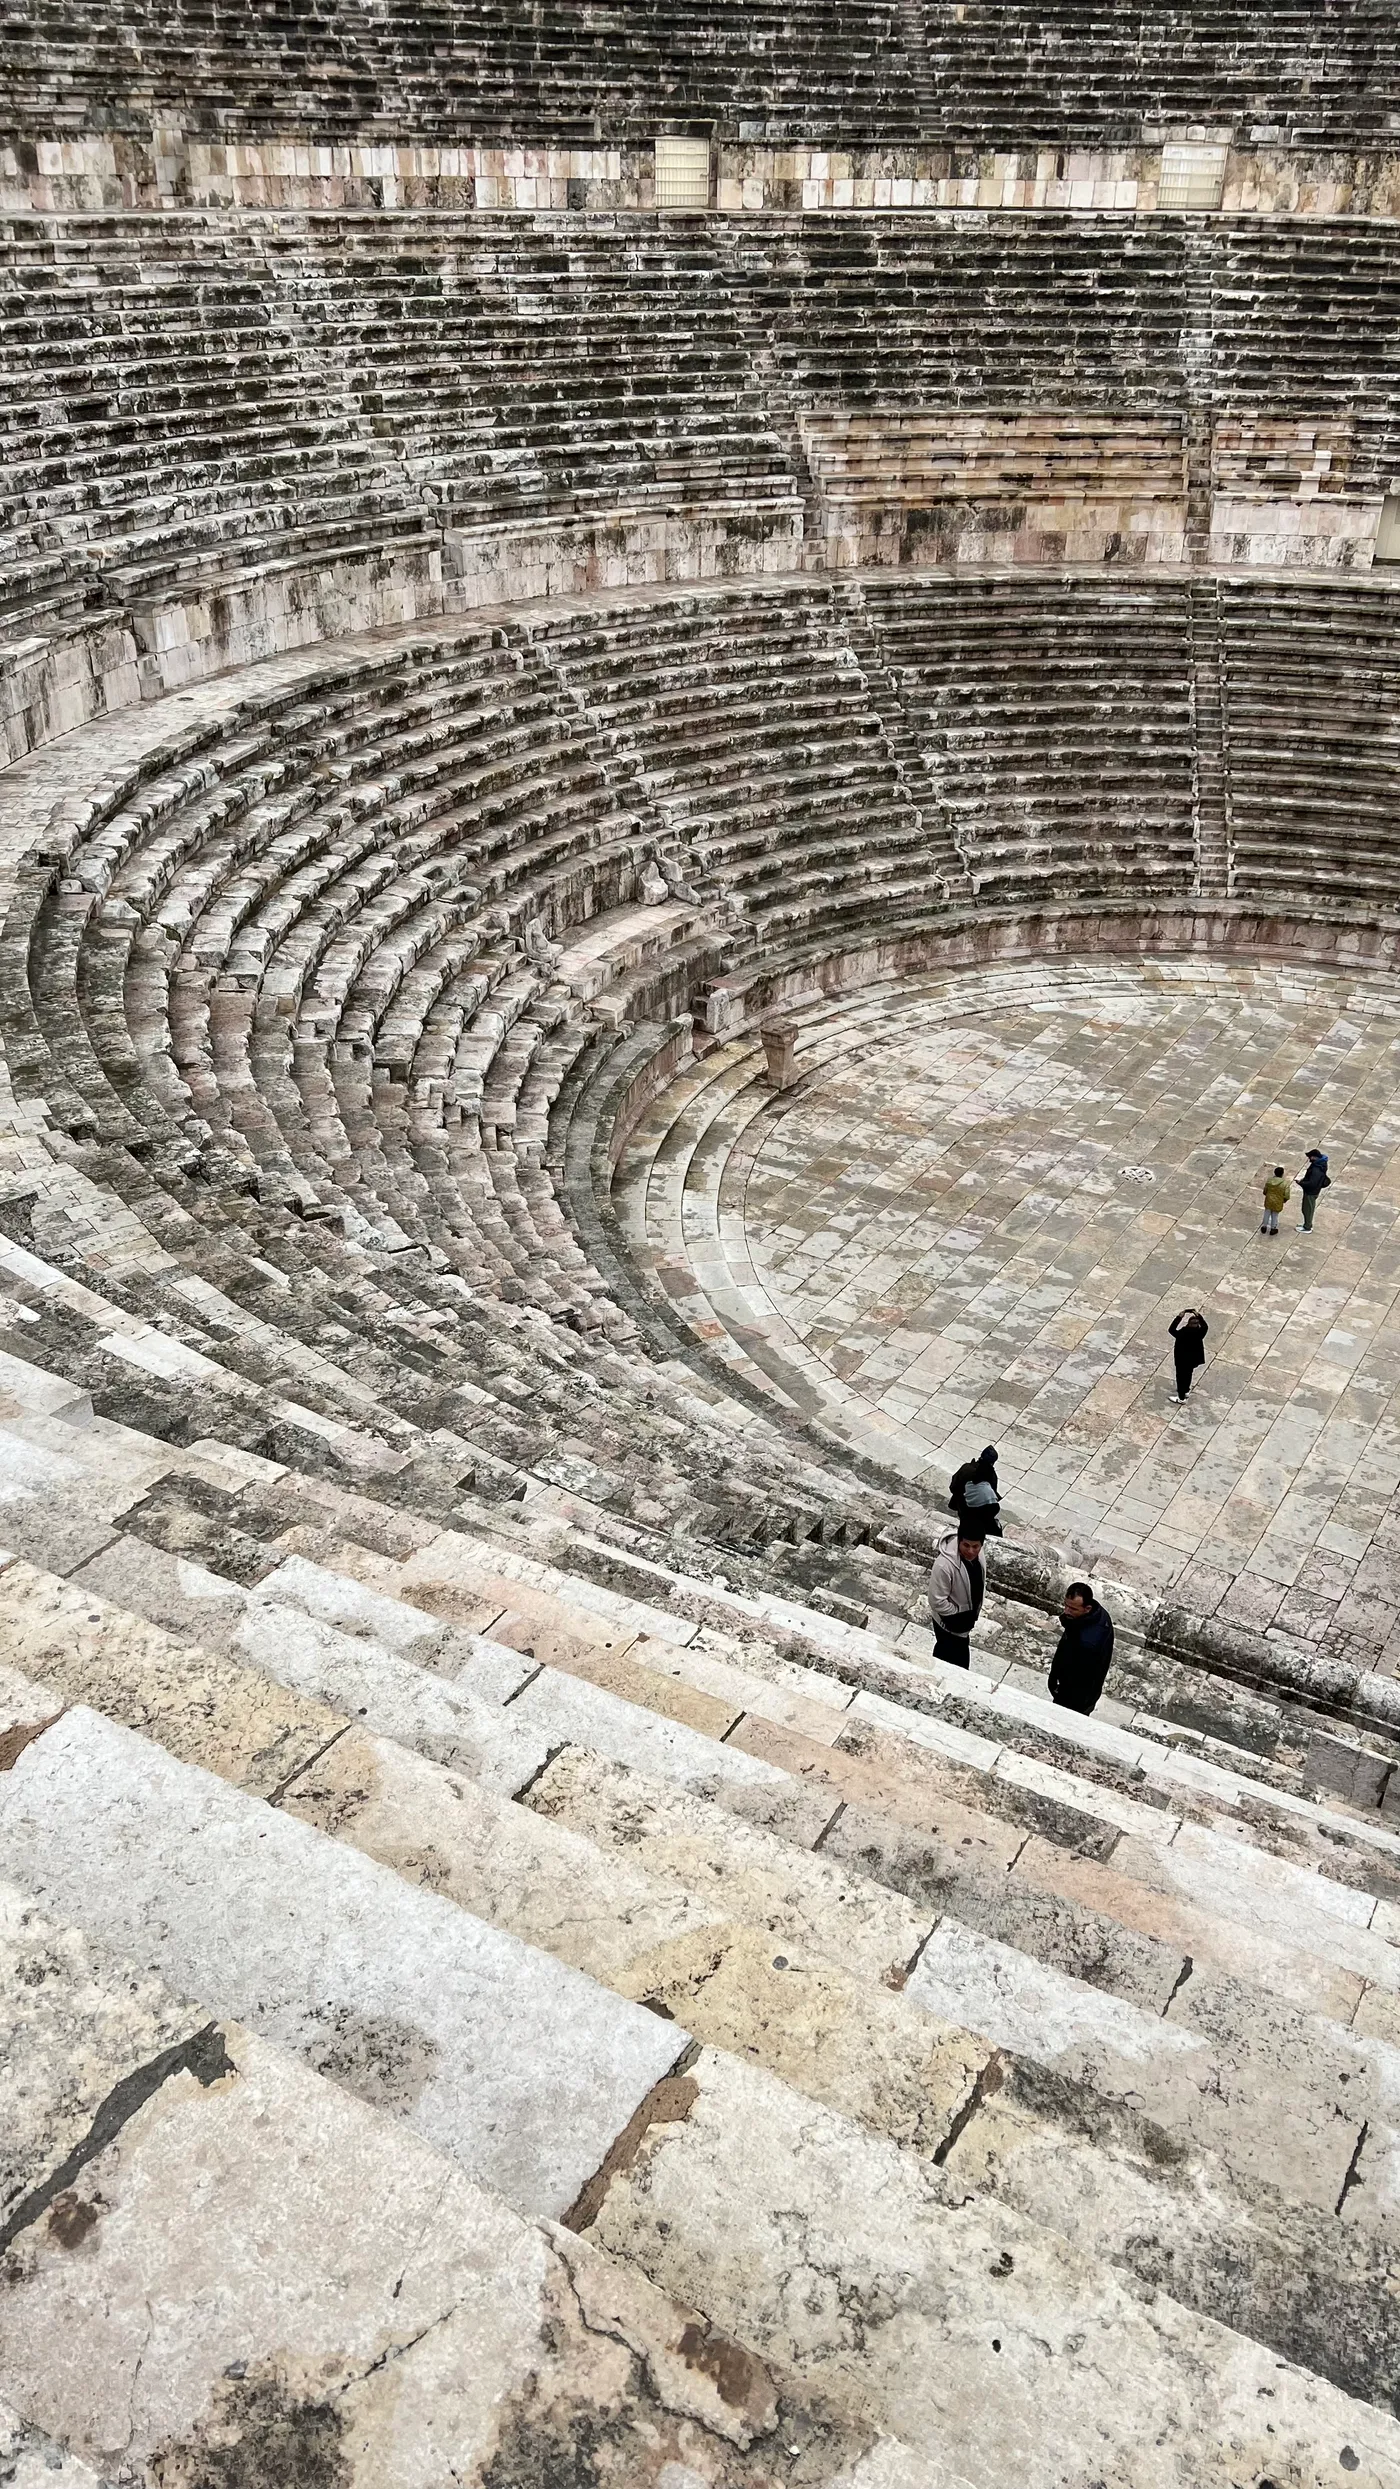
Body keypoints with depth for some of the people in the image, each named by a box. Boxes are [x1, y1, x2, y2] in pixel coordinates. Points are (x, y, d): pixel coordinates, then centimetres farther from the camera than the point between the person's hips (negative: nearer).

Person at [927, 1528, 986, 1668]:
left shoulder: (976, 1554, -16)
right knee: (959, 1662, 13)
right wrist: (960, 1616, -19)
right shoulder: (944, 1565, -39)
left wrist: (973, 1612, 8)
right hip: (949, 1623, -7)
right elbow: (937, 1601, -29)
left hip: (966, 1617, 7)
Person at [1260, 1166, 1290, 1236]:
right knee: (1275, 1215, 15)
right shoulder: (1285, 1183, -22)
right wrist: (1284, 1200, 6)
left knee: (1267, 1213, 21)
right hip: (1277, 1202, -2)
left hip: (1268, 1200, 2)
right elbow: (1286, 1195, -15)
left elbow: (1265, 1190, 2)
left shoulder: (1269, 1180, -11)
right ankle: (1273, 1229, 29)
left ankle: (1264, 1227, 33)